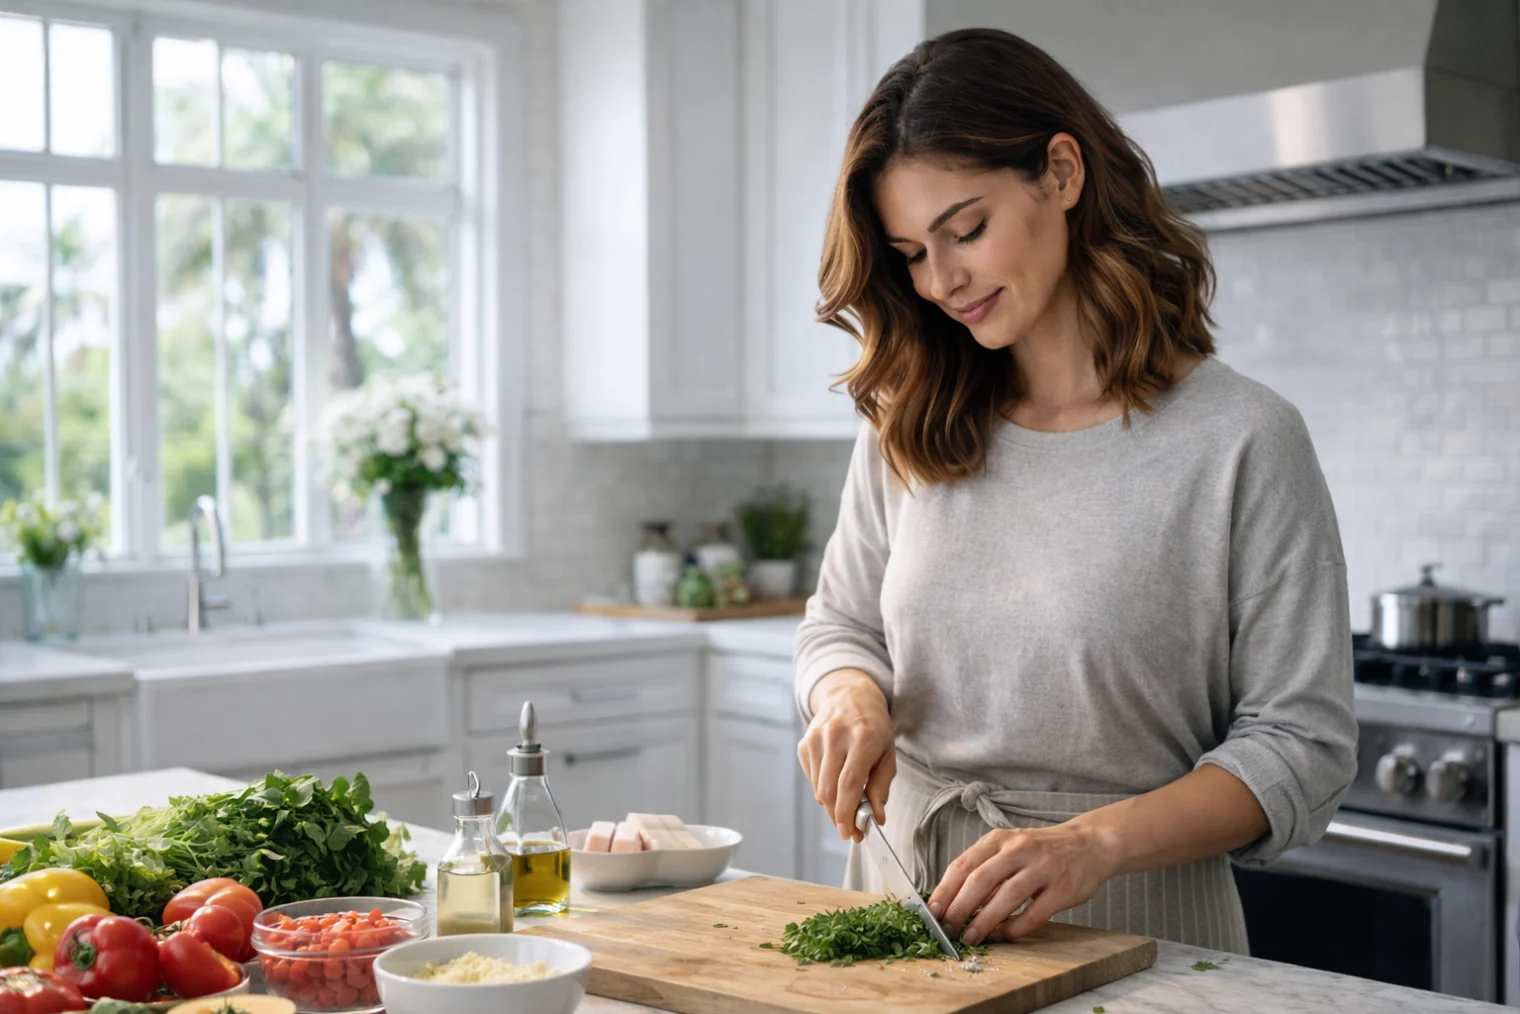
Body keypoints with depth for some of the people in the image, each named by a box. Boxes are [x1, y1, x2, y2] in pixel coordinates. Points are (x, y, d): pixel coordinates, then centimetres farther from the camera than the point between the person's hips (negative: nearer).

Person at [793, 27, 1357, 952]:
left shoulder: (1242, 441, -10)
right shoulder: (908, 428, 4)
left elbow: (1302, 744, -11)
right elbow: (840, 623, 14)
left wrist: (1094, 842, -23)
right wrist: (852, 698, -9)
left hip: (1131, 921, -4)